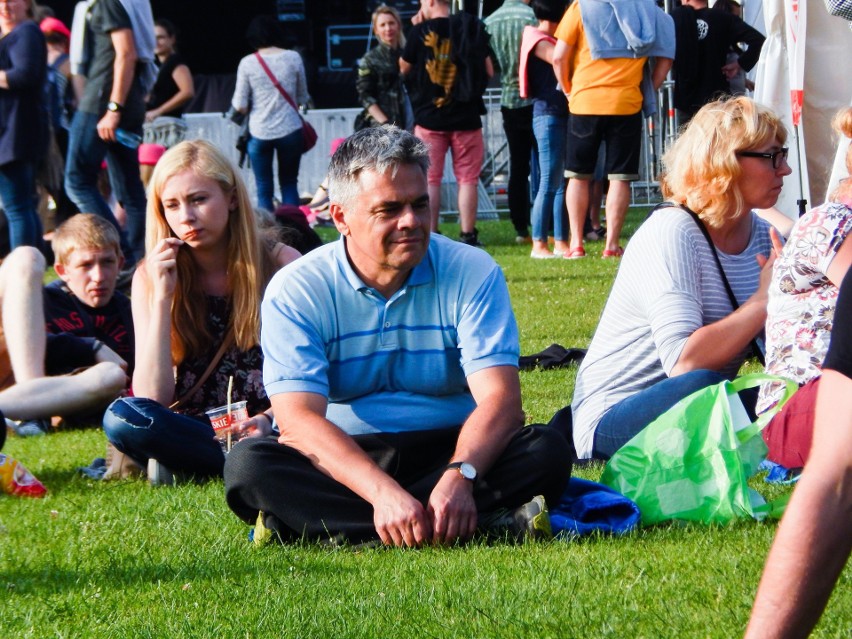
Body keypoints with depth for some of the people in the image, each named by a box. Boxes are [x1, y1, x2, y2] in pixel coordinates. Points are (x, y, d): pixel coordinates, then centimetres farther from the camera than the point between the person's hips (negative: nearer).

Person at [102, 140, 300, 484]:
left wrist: (270, 419, -22)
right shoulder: (151, 277, 1)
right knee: (122, 417, -31)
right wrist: (163, 297, -15)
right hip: (191, 431, 2)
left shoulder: (280, 265, -1)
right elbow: (152, 398, -8)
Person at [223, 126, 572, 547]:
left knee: (547, 450, -25)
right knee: (247, 465, -31)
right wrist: (382, 491, -35)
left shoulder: (473, 274, -1)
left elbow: (500, 402, -12)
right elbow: (299, 420, -17)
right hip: (344, 462, -1)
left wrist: (459, 475, -34)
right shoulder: (296, 291, -5)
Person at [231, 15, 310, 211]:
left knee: (264, 189, 5)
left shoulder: (247, 63, -5)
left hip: (260, 132, -1)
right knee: (289, 185, 12)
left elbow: (239, 106, -5)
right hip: (290, 130, 1)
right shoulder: (293, 58, -2)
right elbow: (303, 98, 6)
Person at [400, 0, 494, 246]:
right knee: (467, 178, 6)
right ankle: (468, 235, 3)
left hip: (429, 117, -1)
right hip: (466, 118, 1)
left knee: (430, 179, 5)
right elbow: (488, 71, 4)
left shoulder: (420, 31, -6)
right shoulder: (472, 29, 0)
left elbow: (404, 67, 7)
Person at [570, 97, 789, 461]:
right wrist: (763, 301, -21)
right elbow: (683, 363, -29)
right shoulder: (672, 233, -16)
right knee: (699, 385, -37)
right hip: (612, 420, -6)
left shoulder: (762, 236, 8)